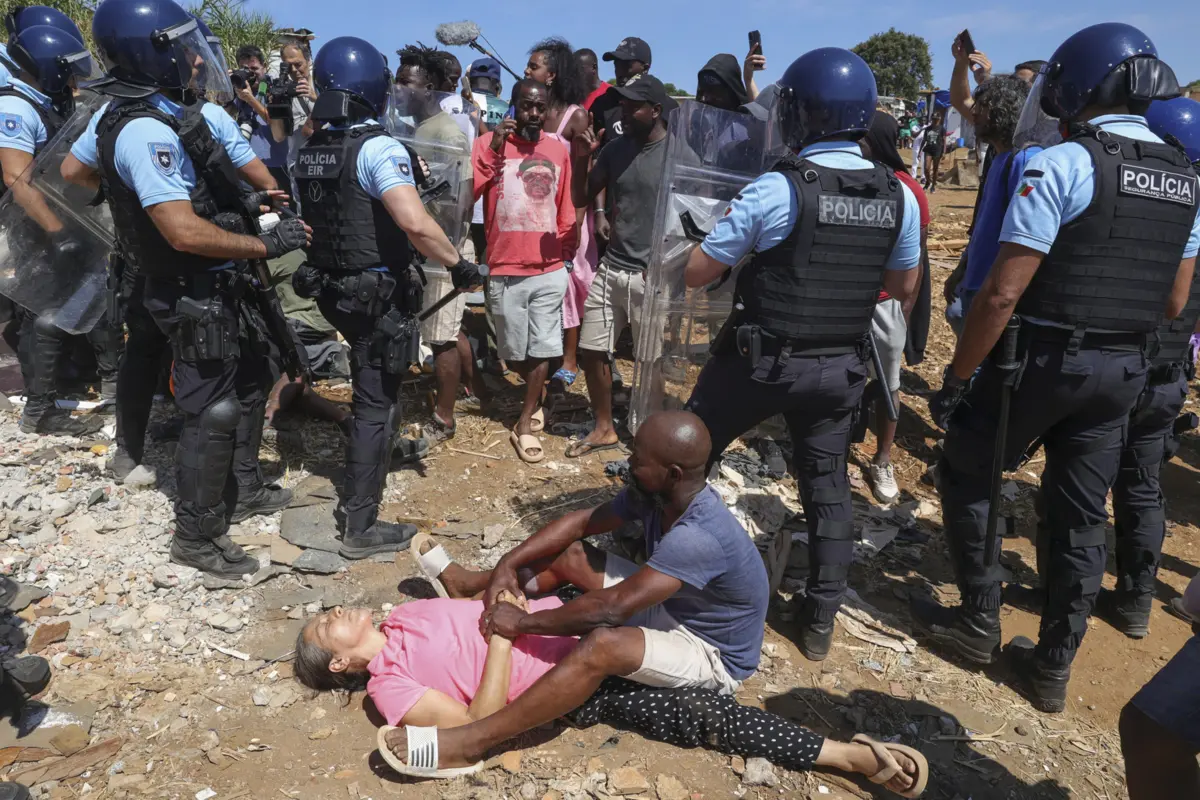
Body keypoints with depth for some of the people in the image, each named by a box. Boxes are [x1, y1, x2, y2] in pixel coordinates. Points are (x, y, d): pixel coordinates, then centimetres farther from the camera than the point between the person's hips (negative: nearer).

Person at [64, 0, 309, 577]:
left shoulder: (117, 115, 5)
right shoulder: (146, 133, -26)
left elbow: (73, 170, 18)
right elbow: (186, 232, -31)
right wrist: (266, 244, -23)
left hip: (215, 287, 10)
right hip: (194, 295, -10)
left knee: (248, 384, 21)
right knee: (213, 412, -1)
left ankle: (242, 490, 38)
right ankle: (196, 537, 15)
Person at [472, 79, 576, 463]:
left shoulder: (559, 149, 6)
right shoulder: (490, 143, -2)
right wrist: (494, 150, -21)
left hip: (550, 270, 2)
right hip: (506, 270, -2)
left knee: (542, 348, 4)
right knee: (513, 351, 10)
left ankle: (525, 425, 18)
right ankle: (536, 394, 40)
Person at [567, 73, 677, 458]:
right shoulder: (617, 148, 6)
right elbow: (581, 199, 10)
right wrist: (580, 159, -6)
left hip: (651, 276, -6)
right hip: (610, 269, 6)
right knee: (592, 351, 10)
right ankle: (604, 428, 28)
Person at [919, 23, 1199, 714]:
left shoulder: (1062, 165, -15)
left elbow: (1002, 293, -20)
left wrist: (958, 375, -13)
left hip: (1043, 359, -7)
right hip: (1126, 371, 7)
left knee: (968, 475, 14)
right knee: (1082, 514, 13)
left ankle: (980, 622, 23)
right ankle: (1053, 667, 24)